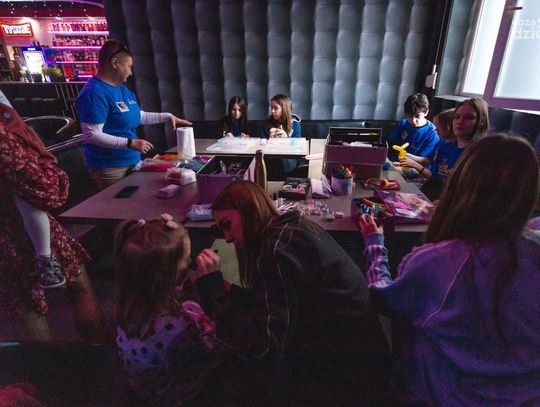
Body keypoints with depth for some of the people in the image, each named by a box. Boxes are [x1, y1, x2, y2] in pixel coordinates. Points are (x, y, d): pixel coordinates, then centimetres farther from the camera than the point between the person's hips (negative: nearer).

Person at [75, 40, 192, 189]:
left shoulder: (123, 89, 11)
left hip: (131, 161, 9)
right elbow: (92, 135, -24)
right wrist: (130, 143, -28)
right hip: (109, 166, -9)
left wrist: (167, 116, 18)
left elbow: (139, 116, 22)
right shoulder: (95, 93, -19)